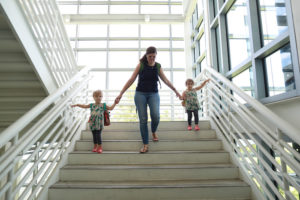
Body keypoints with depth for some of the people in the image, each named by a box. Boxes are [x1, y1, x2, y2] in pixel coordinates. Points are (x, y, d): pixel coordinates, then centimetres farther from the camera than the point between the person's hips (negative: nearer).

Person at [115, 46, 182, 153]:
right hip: (140, 94, -1)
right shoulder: (141, 65, -1)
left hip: (153, 94, 1)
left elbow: (166, 81, 16)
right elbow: (131, 80, -3)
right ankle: (145, 145, 8)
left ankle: (153, 132, 17)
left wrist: (176, 91, 20)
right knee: (143, 119, -5)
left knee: (155, 116, -18)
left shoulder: (158, 66, 6)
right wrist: (121, 93, -7)